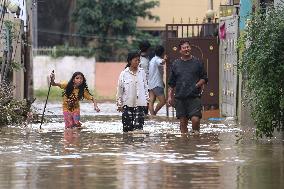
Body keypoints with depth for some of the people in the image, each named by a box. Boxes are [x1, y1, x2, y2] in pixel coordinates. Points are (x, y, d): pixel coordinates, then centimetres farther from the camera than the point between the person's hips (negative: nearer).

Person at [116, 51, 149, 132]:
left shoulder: (142, 72, 4)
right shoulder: (124, 74, -1)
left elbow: (145, 86, 13)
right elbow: (120, 90, 4)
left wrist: (147, 98, 10)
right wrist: (119, 104, 6)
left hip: (140, 103, 1)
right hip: (127, 103, -1)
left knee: (138, 125, -7)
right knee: (127, 126, 0)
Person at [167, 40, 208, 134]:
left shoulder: (197, 62, 6)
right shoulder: (175, 64, 10)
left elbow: (204, 78, 11)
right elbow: (171, 83, 13)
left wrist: (198, 85, -7)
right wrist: (170, 96, 6)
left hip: (194, 97, -2)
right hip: (180, 97, 2)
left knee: (195, 119, -14)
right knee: (183, 121, 5)